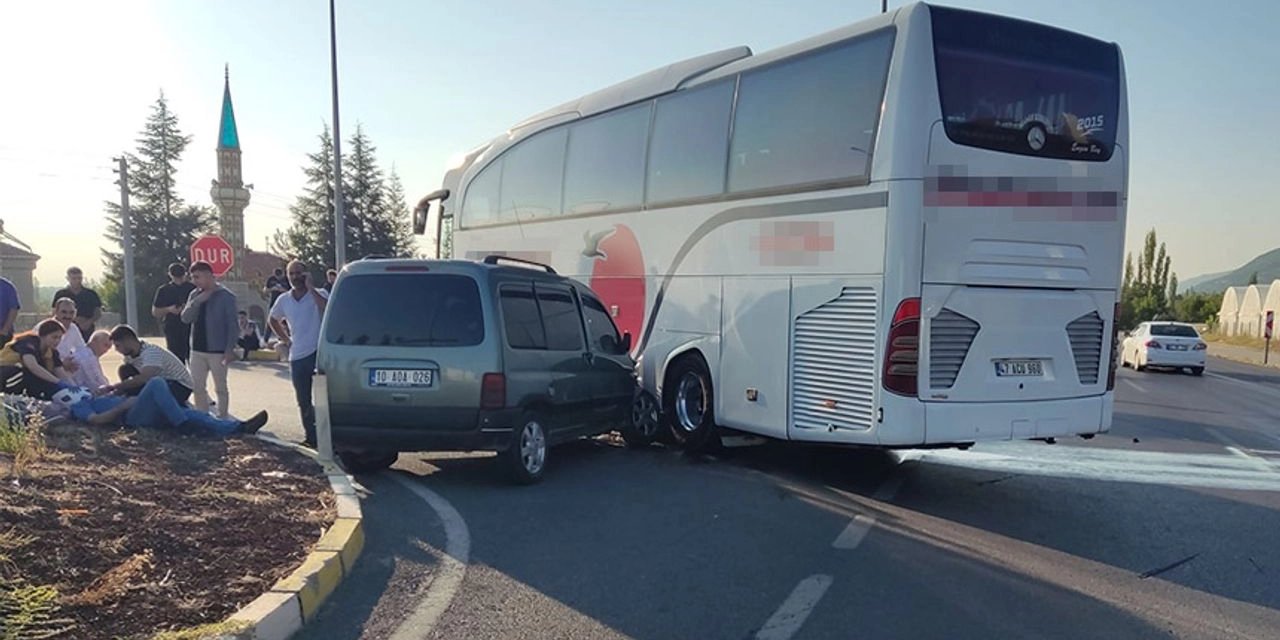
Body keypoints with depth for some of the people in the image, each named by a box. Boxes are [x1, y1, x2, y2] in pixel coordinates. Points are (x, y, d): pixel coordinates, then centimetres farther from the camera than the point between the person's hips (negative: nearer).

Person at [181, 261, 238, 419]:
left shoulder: (226, 296, -8)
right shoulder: (195, 295, 8)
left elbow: (232, 325, -9)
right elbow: (185, 318, 1)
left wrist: (230, 349, -14)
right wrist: (197, 301, -14)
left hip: (217, 351, -6)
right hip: (197, 350, 6)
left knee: (220, 388, 4)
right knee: (198, 387, 10)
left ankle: (222, 419, 11)